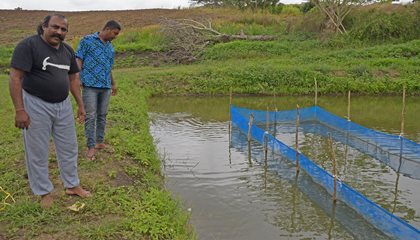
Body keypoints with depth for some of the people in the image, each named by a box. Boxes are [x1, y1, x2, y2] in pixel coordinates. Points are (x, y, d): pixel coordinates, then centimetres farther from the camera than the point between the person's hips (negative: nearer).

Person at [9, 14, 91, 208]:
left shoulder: (67, 50, 7)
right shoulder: (28, 45, -13)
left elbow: (73, 78, 15)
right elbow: (15, 78, -17)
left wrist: (80, 105, 12)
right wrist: (19, 110, -22)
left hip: (63, 105, 6)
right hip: (36, 105, -6)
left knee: (69, 148, 14)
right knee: (37, 152, 6)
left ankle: (72, 185, 30)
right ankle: (44, 192, 22)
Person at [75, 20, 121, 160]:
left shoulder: (110, 47, 18)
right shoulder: (87, 41, 0)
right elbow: (78, 60, -4)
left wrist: (113, 83, 32)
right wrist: (77, 78, -14)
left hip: (106, 86, 6)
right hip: (90, 85, -6)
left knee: (102, 115, 10)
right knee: (90, 116, -5)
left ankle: (100, 142, 20)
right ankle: (91, 147, -1)